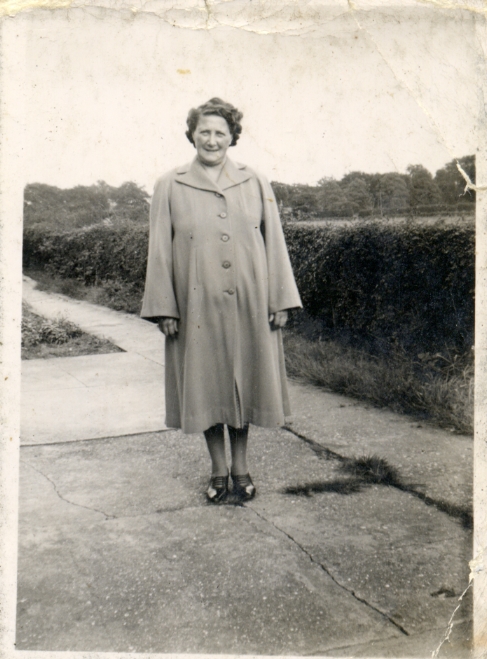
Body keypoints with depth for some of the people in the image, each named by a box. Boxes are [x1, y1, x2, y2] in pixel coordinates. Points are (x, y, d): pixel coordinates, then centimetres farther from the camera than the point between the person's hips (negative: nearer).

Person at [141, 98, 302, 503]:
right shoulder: (170, 187, 2)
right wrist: (164, 308, -3)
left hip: (247, 303, 1)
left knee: (243, 379, 9)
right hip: (198, 305, -1)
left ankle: (241, 465, 26)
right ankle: (219, 469, 24)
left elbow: (274, 243, 5)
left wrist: (280, 301, 1)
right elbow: (160, 252, 2)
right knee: (206, 384, 7)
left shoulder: (255, 183, 5)